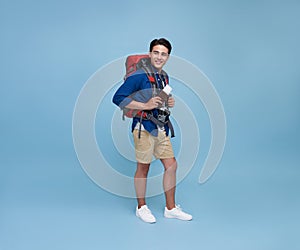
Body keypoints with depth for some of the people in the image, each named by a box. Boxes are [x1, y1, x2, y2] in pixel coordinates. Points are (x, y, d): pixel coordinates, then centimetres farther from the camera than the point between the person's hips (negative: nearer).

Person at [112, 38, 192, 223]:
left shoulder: (164, 76, 14)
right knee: (143, 167, 4)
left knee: (171, 165, 9)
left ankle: (171, 208, 22)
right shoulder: (139, 75, -13)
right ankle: (141, 208, 23)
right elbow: (118, 98, -18)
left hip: (161, 129, 8)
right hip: (144, 127, -8)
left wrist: (169, 103, 5)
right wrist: (145, 106, -21)